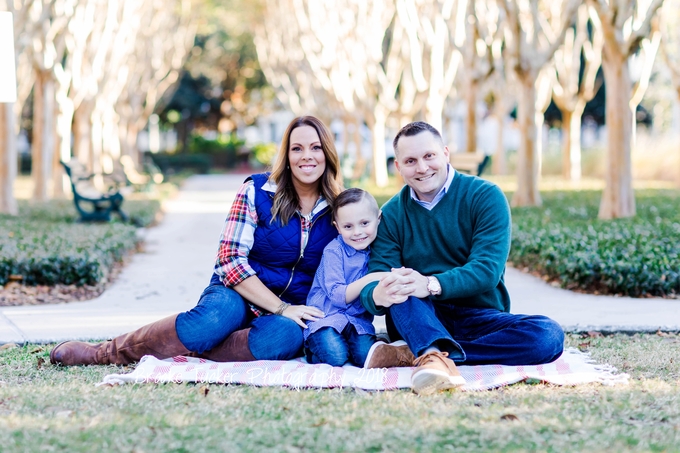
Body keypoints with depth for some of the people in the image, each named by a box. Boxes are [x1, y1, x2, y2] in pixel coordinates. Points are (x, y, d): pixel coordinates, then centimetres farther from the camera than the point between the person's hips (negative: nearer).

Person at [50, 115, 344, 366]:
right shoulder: (256, 192, -5)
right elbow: (230, 260, -11)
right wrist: (281, 308, -19)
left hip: (292, 311, 2)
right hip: (240, 294, -1)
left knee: (285, 336, -38)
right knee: (213, 320, -39)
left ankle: (186, 353, -25)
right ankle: (101, 352, -24)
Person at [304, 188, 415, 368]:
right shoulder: (333, 251, -8)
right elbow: (337, 296, -15)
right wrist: (370, 279, -25)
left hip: (358, 318, 2)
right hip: (327, 315, -2)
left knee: (363, 353, -28)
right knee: (335, 356, -27)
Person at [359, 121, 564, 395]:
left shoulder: (485, 197, -3)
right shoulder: (391, 215, 5)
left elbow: (488, 269, -16)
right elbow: (376, 277, -7)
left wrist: (432, 285, -34)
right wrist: (377, 295, -34)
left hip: (480, 319, -1)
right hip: (418, 322, 1)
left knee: (549, 336, -29)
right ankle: (438, 356, -52)